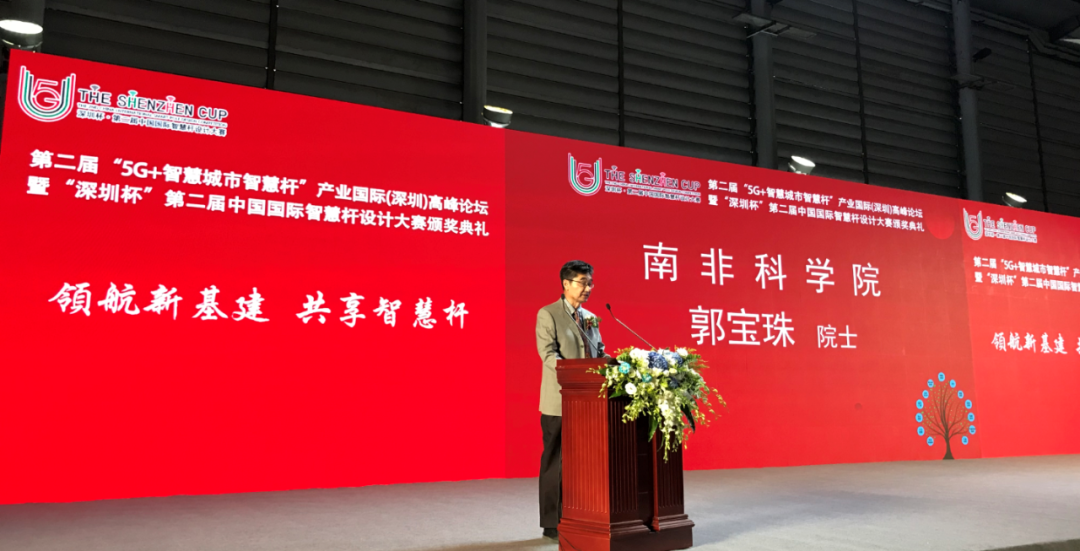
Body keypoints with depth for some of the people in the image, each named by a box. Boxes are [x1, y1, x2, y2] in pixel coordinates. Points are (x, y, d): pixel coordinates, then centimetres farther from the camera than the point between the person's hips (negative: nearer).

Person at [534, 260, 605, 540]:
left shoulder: (591, 318, 16)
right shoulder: (548, 314, -4)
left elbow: (600, 352, 18)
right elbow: (549, 354, -14)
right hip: (560, 401, -6)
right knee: (556, 462, 1)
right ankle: (552, 524, 11)